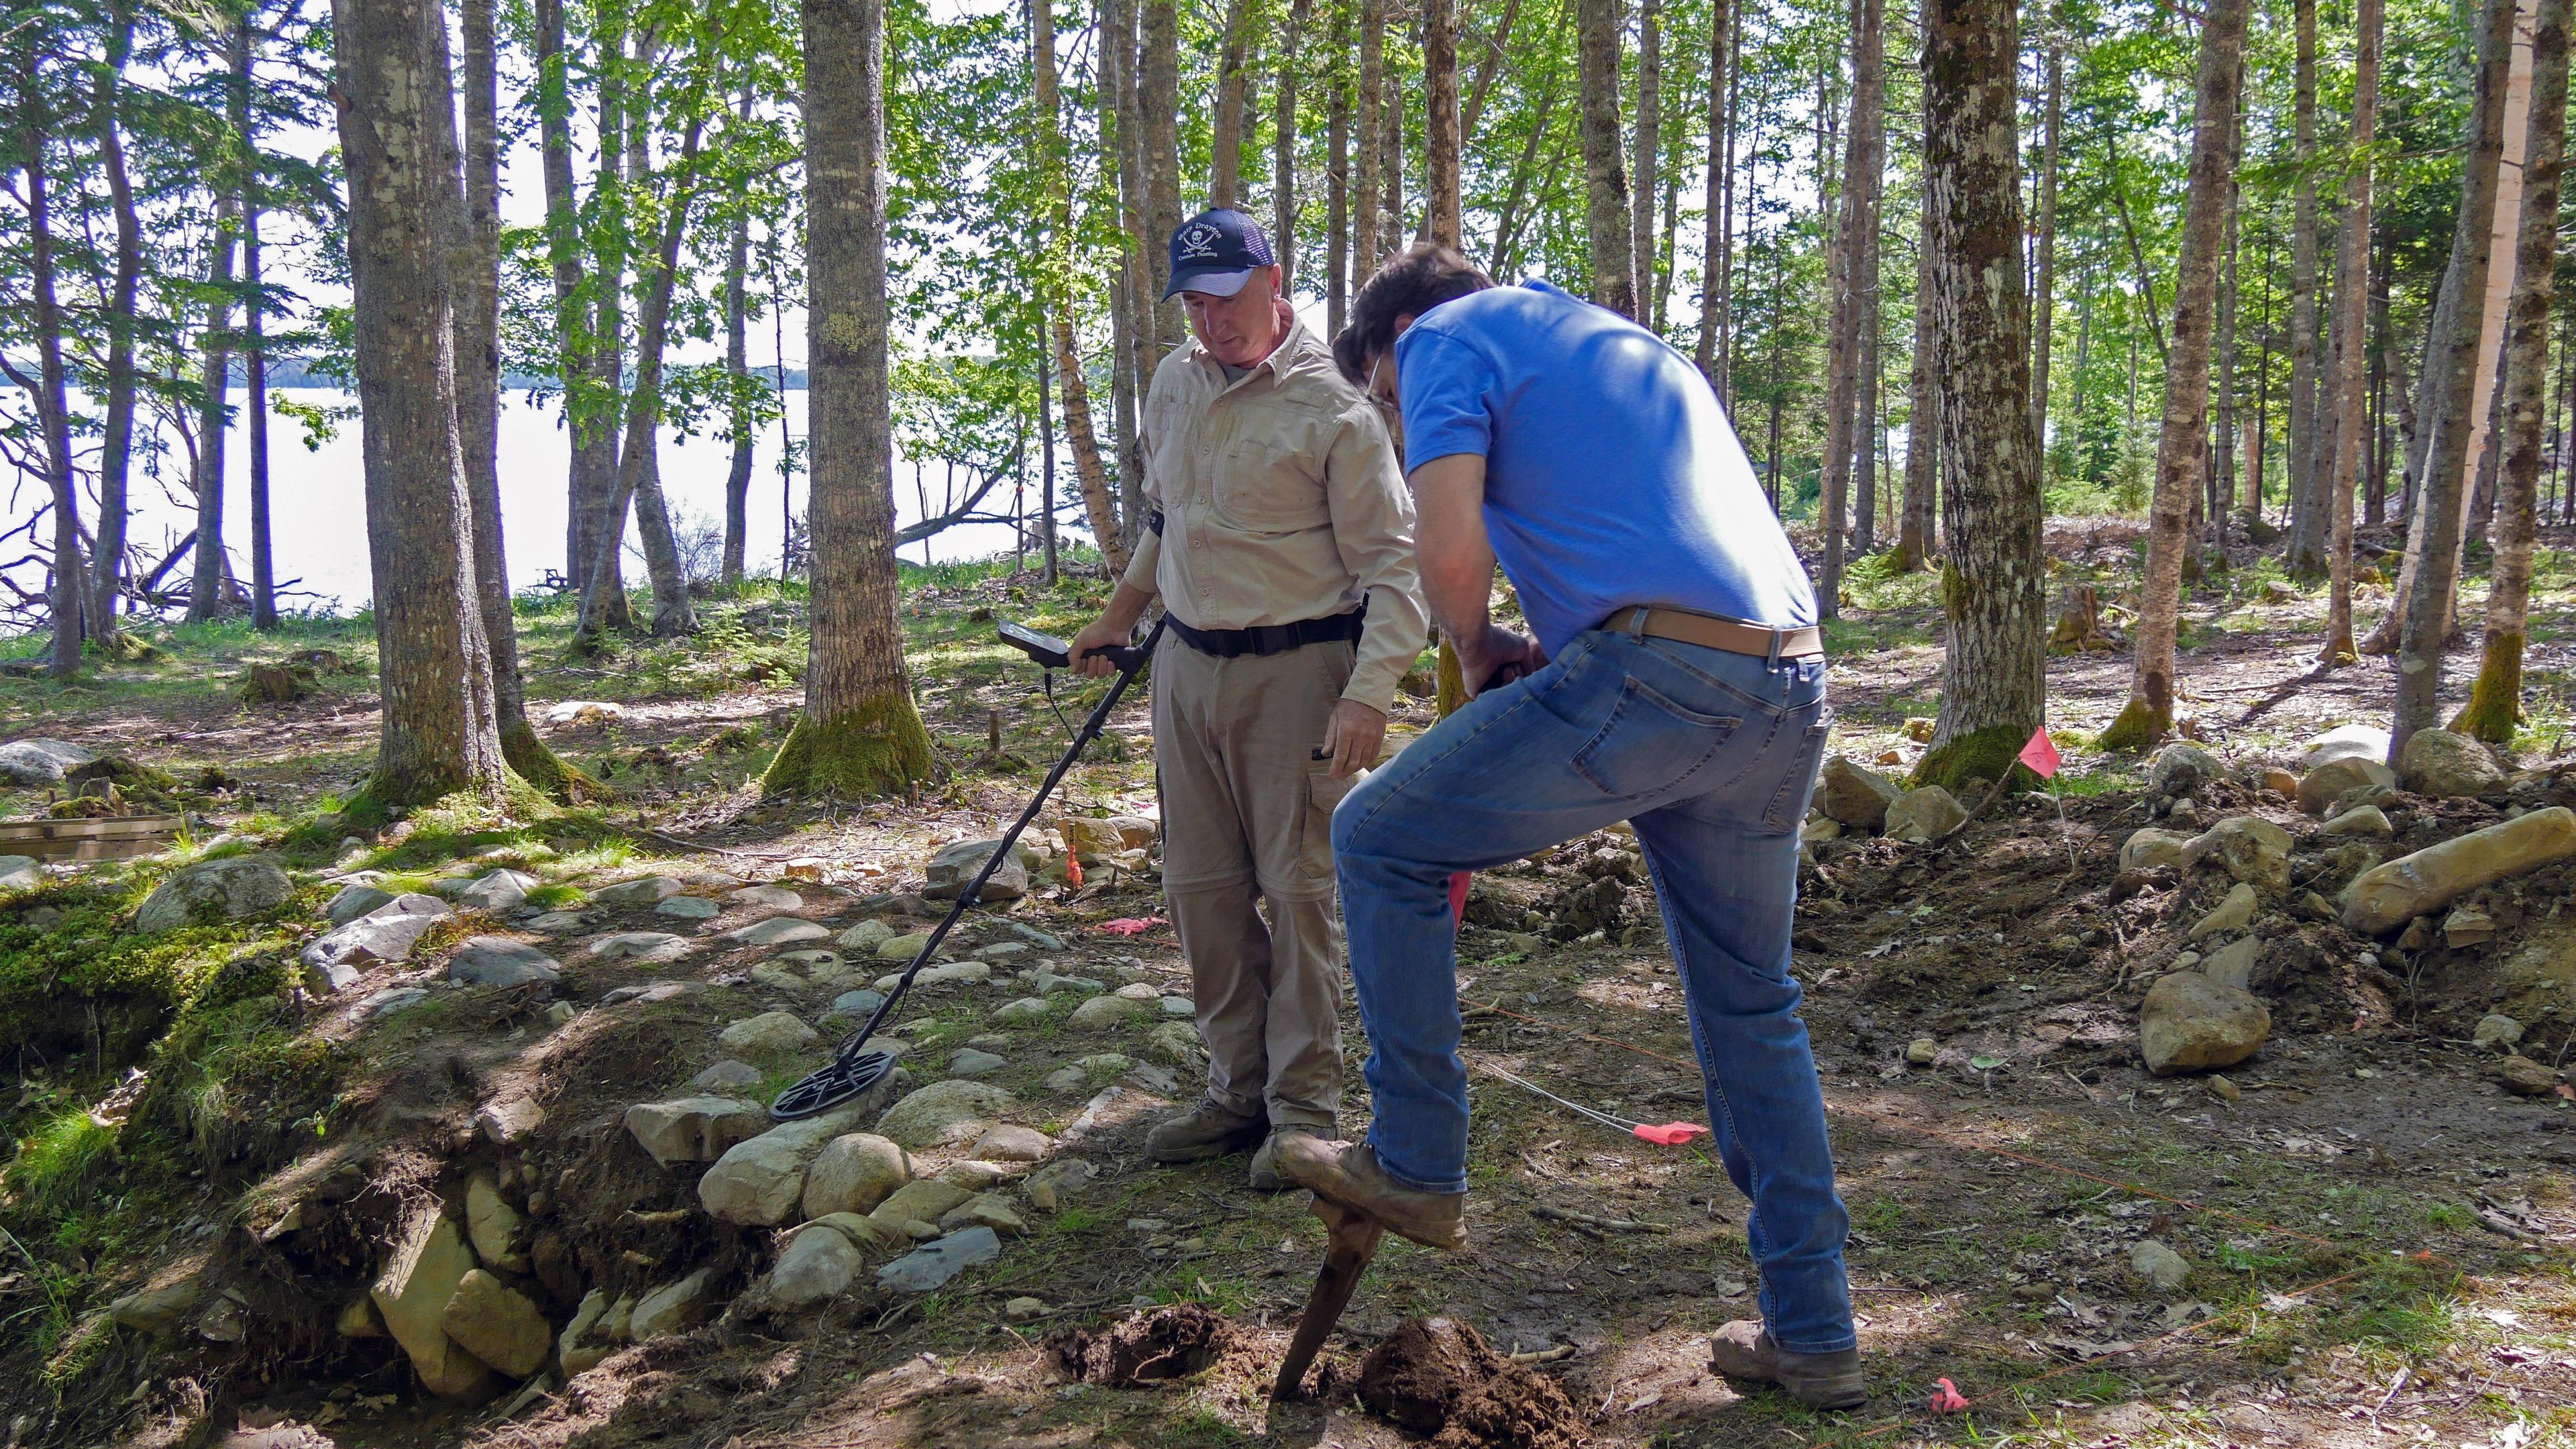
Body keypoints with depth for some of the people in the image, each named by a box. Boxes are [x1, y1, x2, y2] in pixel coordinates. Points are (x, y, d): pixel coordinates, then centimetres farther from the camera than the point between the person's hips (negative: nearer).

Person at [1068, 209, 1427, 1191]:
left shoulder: (1333, 408, -12)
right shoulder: (1173, 384, 9)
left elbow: (1390, 560, -13)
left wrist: (1368, 693, -23)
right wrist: (1122, 610, 28)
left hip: (1295, 669, -6)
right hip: (1188, 664, 7)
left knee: (1299, 888, -4)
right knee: (1202, 887, 8)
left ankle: (1303, 1108, 7)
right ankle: (1239, 1091, 19)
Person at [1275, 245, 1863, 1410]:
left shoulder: (1446, 338, 8)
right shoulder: (1635, 347, 33)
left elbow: (1450, 551, -9)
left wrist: (1478, 650, 11)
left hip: (1651, 679, -8)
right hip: (1791, 696, 8)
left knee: (1379, 839, 8)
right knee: (1751, 1004, 18)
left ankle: (1416, 1165, 13)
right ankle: (1813, 1334, 26)